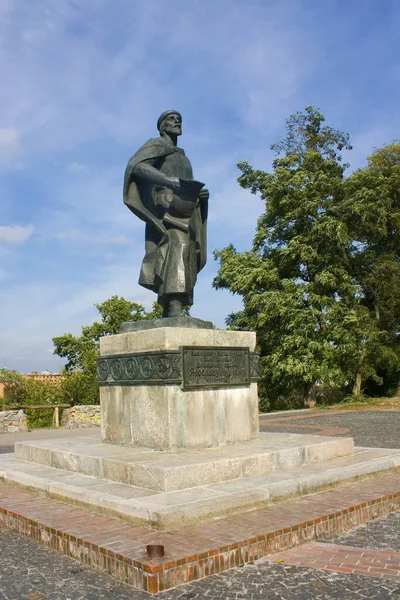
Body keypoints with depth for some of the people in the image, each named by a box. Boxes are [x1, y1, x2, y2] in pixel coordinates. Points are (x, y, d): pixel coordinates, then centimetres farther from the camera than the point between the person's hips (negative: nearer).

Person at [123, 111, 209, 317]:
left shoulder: (183, 158, 35)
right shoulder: (156, 145, 10)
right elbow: (136, 165, -10)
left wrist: (201, 195, 8)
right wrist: (168, 180, -26)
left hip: (185, 217, 8)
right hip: (166, 211, -8)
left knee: (184, 260, -4)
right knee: (176, 249, -30)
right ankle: (175, 311, -44)